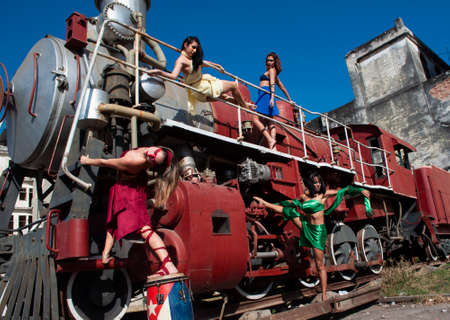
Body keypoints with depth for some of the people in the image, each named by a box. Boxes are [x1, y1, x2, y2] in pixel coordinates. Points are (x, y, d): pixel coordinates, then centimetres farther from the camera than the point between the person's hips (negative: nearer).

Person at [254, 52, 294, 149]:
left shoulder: (272, 70, 4)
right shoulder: (272, 72, 30)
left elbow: (272, 85, -12)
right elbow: (282, 87, 31)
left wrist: (272, 97, -25)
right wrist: (290, 100, 34)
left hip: (266, 94, -10)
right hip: (264, 95, 10)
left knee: (255, 118, -18)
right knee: (269, 121, -3)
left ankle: (270, 140, -31)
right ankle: (272, 142, -15)